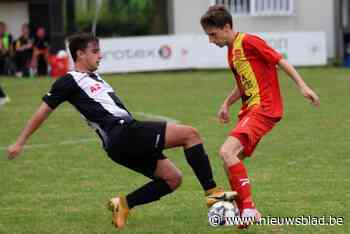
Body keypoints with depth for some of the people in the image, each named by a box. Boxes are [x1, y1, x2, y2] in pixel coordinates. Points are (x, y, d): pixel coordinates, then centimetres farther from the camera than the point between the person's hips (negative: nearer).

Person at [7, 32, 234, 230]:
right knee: (190, 133, -13)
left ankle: (124, 204, 5)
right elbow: (44, 111, 0)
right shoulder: (70, 81, -2)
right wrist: (20, 142, 2)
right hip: (123, 135, -9)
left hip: (129, 139, 9)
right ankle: (213, 192, -15)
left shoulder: (94, 78, 24)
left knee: (173, 179, 5)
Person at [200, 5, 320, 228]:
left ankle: (249, 207, -22)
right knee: (232, 162, 8)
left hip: (264, 108, -10)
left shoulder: (249, 42, -10)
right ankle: (245, 212, 16)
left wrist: (302, 86, -18)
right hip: (249, 109, 10)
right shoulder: (231, 51, 17)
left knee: (227, 152, -23)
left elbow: (280, 61, -11)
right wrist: (226, 104, 17)